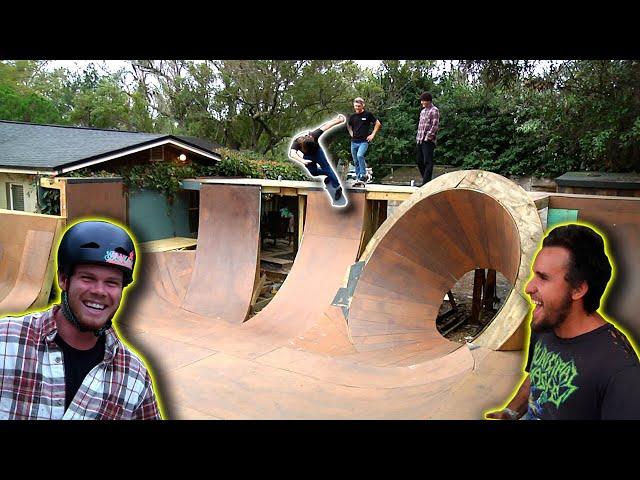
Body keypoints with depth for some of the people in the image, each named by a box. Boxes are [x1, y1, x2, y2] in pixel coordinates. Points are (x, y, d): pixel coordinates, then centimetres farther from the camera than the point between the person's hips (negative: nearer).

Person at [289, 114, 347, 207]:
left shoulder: (313, 136, -36)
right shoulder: (296, 143, -38)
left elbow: (325, 126, -31)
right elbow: (292, 154, -56)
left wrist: (338, 120, -34)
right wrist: (302, 161, -73)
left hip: (317, 151, -2)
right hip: (307, 156, 2)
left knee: (326, 166, -10)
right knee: (313, 172, 0)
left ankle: (337, 187, -5)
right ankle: (329, 175, 26)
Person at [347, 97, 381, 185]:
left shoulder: (368, 114, -4)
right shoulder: (352, 116, 8)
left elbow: (378, 124, 4)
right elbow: (348, 126, 28)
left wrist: (372, 134, -1)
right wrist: (351, 133, 14)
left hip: (364, 141, -5)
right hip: (354, 142, 5)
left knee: (360, 155, -28)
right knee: (356, 161, 7)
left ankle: (364, 175, -17)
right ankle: (358, 178, 17)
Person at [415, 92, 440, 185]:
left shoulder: (434, 110, -5)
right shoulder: (423, 111, 20)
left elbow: (435, 126, -12)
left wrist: (427, 137, -15)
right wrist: (418, 137, 14)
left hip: (428, 141, -8)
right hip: (420, 140, 8)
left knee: (427, 162, -8)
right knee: (420, 161, 9)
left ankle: (426, 183, -8)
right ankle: (426, 180, 20)